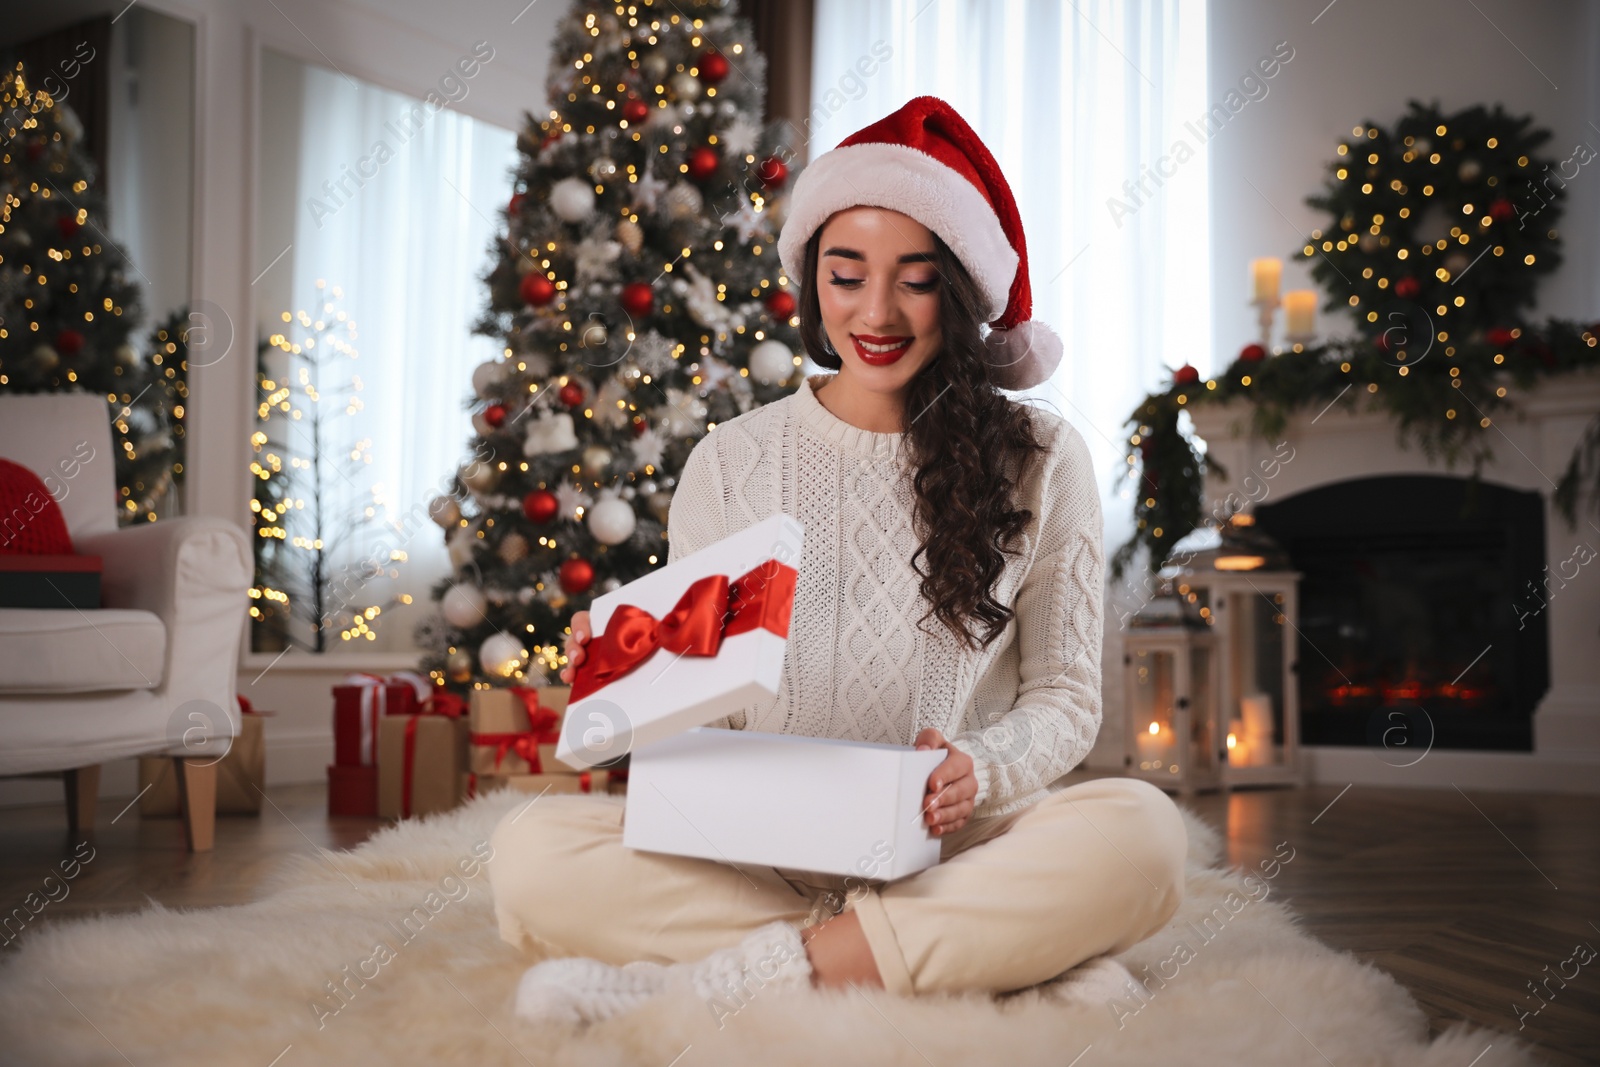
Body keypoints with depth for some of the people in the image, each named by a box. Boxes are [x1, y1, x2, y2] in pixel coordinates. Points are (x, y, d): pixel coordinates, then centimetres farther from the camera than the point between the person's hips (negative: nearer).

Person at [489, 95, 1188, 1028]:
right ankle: (998, 958, -24)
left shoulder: (1039, 460, 5)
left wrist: (980, 772, -15)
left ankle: (728, 975, -26)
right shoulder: (730, 463, 8)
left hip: (958, 848, -1)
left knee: (1139, 833, -31)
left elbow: (1065, 697, 6)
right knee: (533, 853, -25)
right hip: (758, 852, 1)